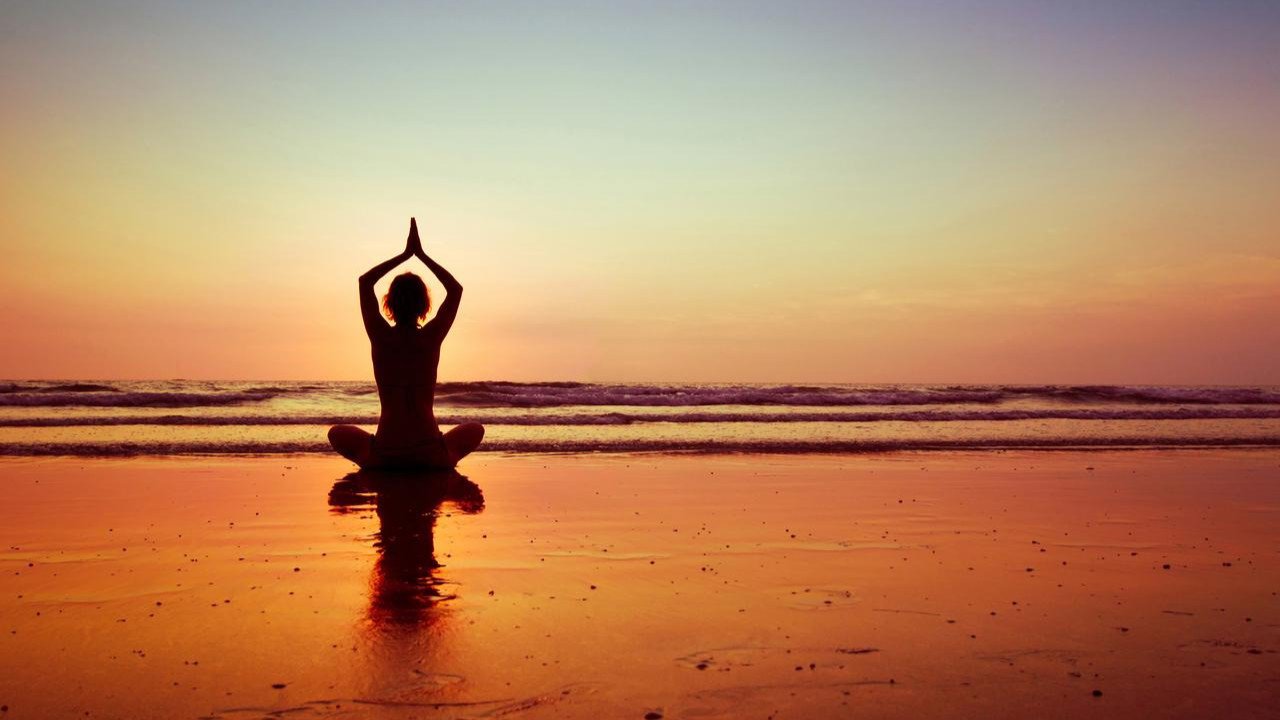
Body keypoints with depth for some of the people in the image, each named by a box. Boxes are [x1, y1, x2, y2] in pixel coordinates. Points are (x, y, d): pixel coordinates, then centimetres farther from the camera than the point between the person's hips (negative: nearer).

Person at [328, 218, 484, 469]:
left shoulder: (381, 337, -4)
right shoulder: (431, 337, -5)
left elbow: (364, 281, 12)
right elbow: (456, 289, 11)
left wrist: (405, 254, 13)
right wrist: (421, 254, 12)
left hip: (382, 458, 0)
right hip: (431, 458, 0)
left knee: (337, 433, 30)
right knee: (475, 429, 30)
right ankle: (444, 459, 19)